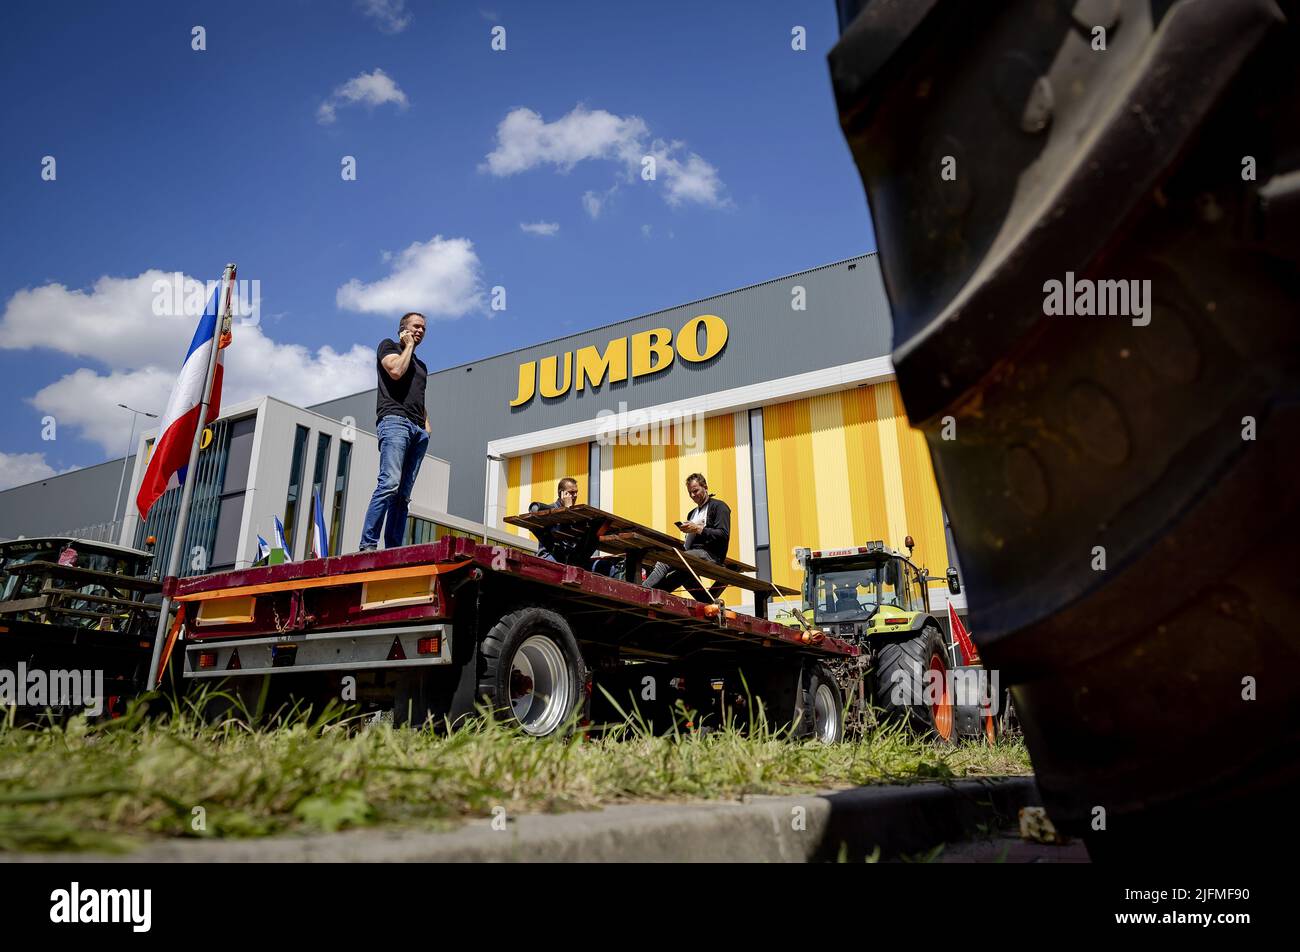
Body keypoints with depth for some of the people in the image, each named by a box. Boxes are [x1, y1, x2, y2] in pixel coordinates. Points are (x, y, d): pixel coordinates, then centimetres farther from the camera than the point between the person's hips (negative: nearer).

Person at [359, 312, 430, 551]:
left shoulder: (421, 365, 33)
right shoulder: (388, 345, 14)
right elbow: (396, 371, -7)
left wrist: (427, 424, 15)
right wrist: (408, 345, 7)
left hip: (418, 430, 7)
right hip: (395, 420, -7)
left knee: (404, 494, -4)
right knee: (390, 484, -23)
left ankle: (393, 549, -10)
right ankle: (367, 545, -26)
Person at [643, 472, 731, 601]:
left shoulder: (719, 507, 3)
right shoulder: (692, 513, 28)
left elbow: (723, 535, -10)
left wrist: (698, 529, -17)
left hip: (709, 556, -9)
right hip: (693, 554, 9)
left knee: (665, 562, -24)